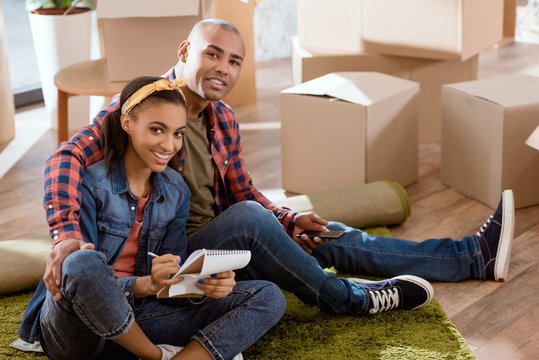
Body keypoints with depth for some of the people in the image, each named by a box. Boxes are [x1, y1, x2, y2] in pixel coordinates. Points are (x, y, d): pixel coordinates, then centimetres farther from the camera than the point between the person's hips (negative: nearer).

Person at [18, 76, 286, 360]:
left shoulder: (176, 192, 7)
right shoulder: (89, 184, -11)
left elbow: (172, 276, 4)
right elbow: (84, 272, -15)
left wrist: (205, 284, -19)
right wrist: (146, 284, -33)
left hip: (135, 320, 5)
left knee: (268, 297, -8)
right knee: (84, 263, -42)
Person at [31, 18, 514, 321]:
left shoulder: (225, 121, 7)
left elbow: (243, 193, 16)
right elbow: (69, 157, -28)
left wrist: (290, 221, -4)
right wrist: (67, 233, -46)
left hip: (224, 251, 7)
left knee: (328, 239, -1)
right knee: (247, 220, -33)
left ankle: (473, 257, 3)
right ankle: (348, 298, -11)